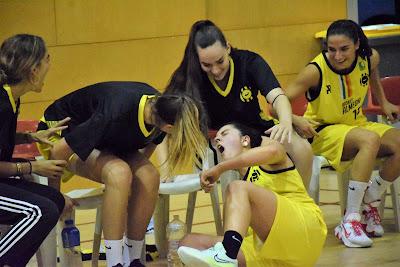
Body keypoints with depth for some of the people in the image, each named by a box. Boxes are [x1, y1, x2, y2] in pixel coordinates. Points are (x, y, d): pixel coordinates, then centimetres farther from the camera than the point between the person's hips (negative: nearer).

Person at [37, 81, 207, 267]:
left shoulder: (159, 107, -19)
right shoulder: (117, 114, -40)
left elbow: (149, 145, 5)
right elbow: (59, 151, -31)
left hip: (105, 141, 7)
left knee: (149, 176, -19)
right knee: (119, 172, -33)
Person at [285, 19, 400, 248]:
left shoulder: (370, 58, -9)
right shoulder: (316, 71, -23)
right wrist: (295, 120, -39)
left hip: (357, 125, 6)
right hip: (324, 132, -6)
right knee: (370, 140, -35)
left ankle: (369, 204, -2)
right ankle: (350, 220, -33)